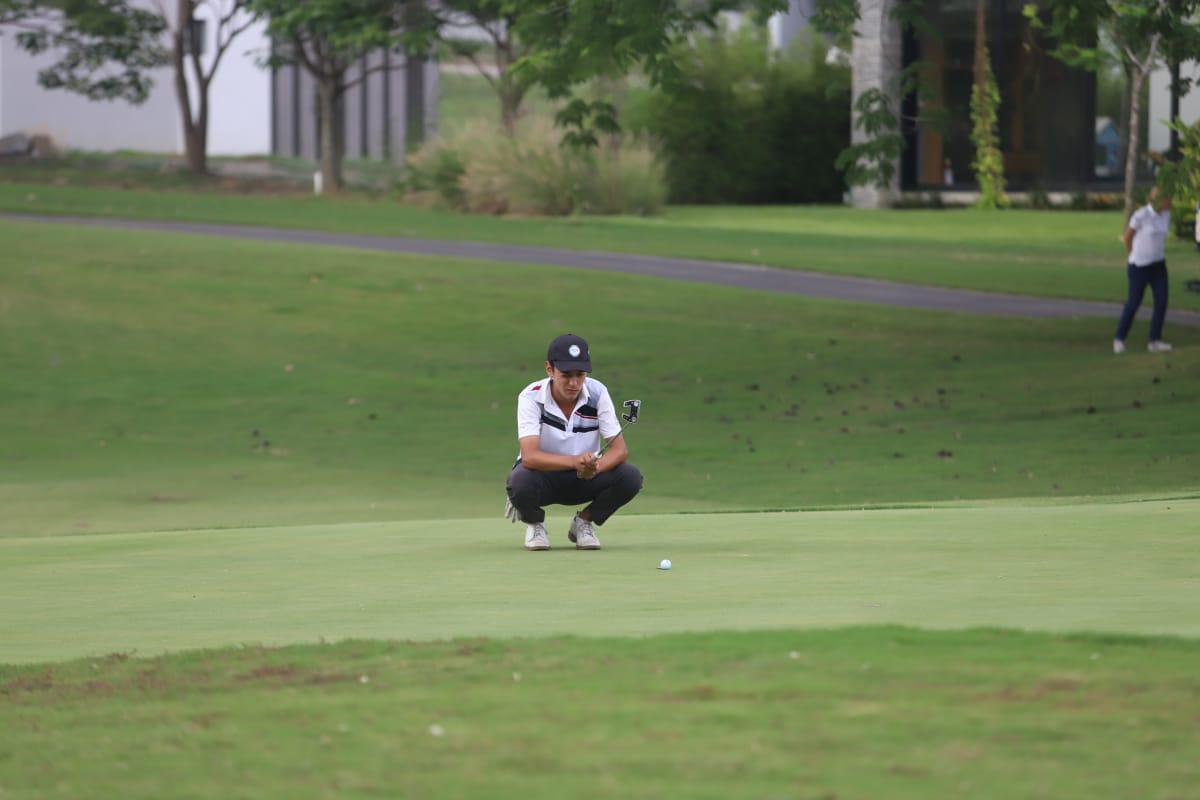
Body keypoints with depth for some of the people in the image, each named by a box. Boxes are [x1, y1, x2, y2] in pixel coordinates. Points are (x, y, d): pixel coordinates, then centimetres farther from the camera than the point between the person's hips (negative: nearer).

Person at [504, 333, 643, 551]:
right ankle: (534, 523, 0)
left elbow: (620, 449, -15)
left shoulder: (597, 393, -13)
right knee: (520, 482, -38)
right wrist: (575, 461, -49)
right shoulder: (532, 397, -21)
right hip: (543, 475, -2)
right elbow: (529, 456, -33)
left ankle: (584, 521, 4)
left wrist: (594, 467, -38)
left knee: (630, 477, -25)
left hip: (585, 479, 3)